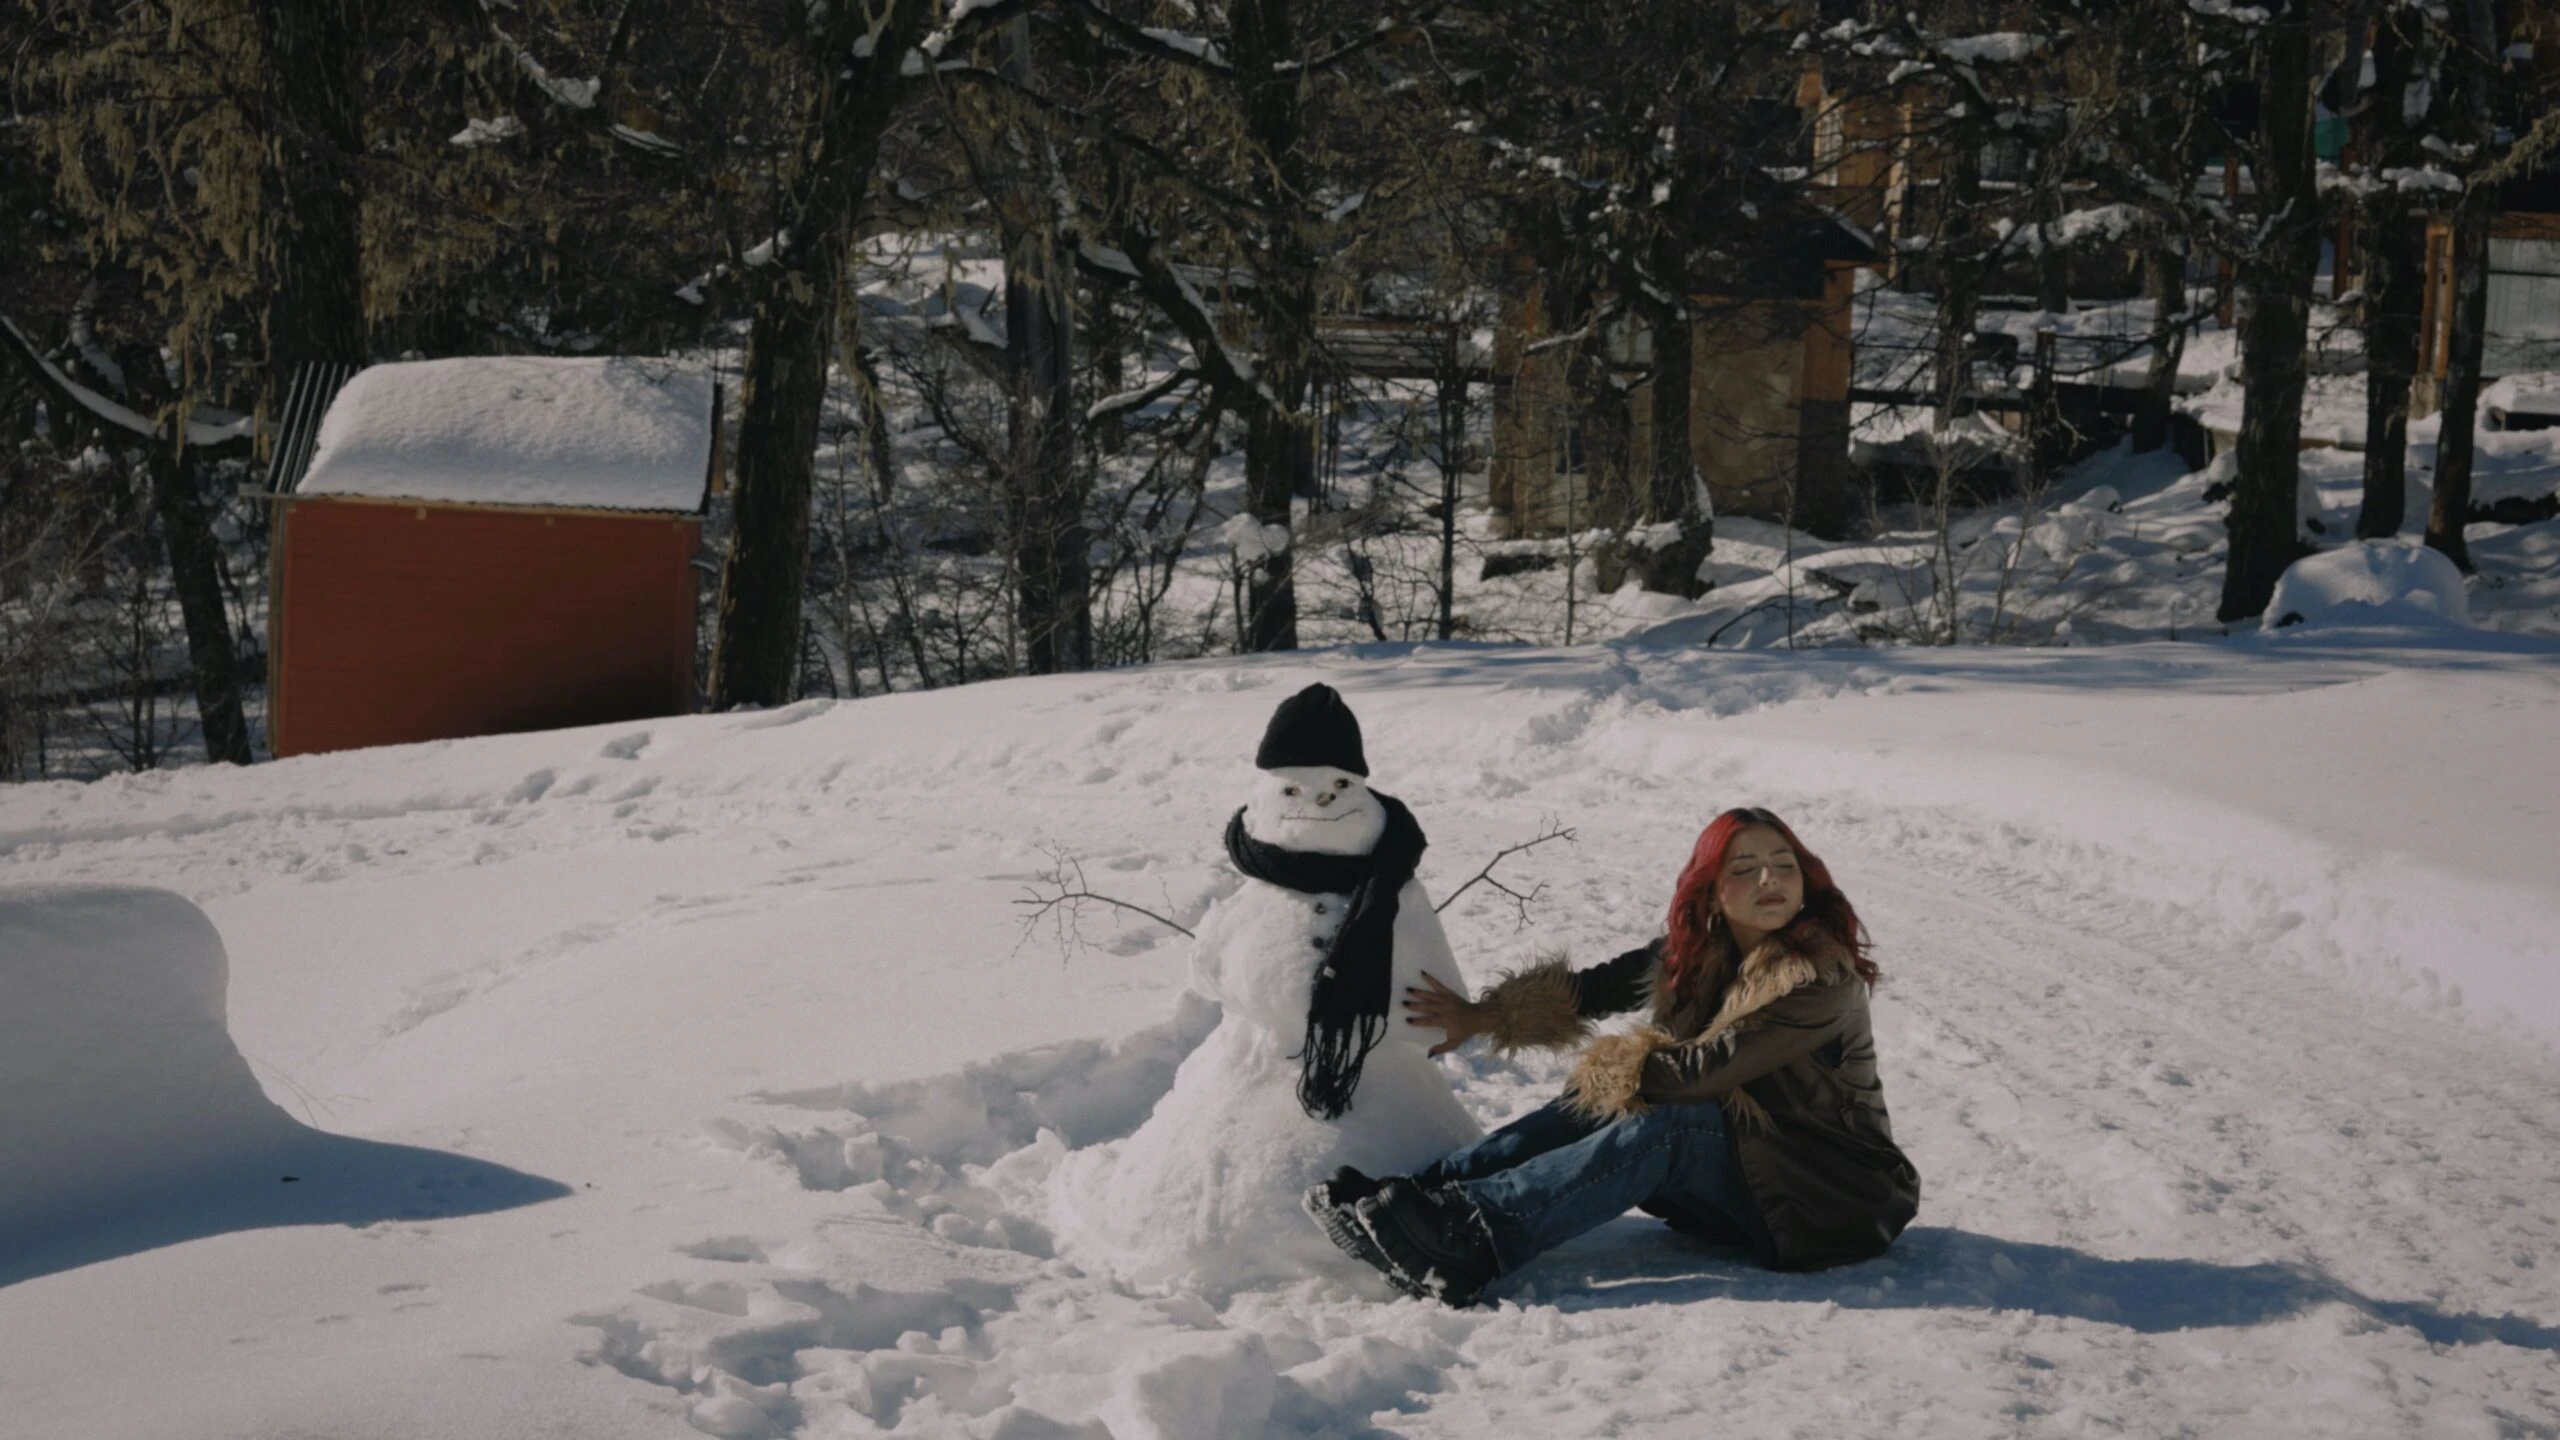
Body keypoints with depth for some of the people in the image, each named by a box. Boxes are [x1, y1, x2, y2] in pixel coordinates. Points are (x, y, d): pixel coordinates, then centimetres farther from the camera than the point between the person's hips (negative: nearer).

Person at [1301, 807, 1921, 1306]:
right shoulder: (1698, 950, 3)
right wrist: (1483, 1016, -5)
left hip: (1834, 1195, -7)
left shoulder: (1823, 978, -20)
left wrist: (1608, 1065, -10)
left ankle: (1467, 1238, -44)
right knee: (1598, 1102, -12)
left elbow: (1705, 1069, -24)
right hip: (1742, 1174, 7)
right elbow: (1597, 987, 5)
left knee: (1663, 1129, -30)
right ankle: (1412, 1194, -23)